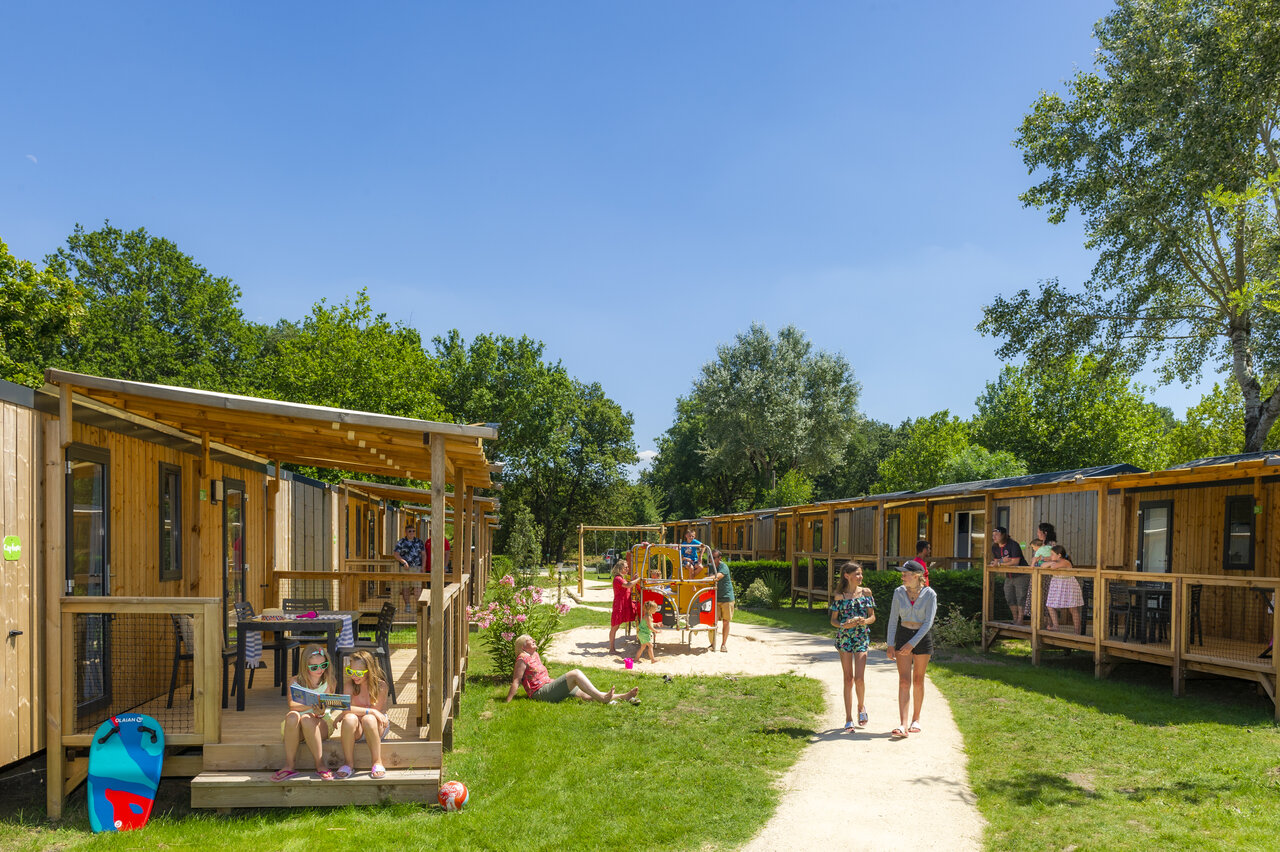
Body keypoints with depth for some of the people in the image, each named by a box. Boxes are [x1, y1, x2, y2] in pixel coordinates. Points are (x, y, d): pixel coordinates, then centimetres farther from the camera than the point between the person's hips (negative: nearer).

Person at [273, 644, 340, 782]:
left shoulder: (330, 681, 6)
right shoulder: (295, 681, 6)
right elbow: (292, 705, -9)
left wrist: (321, 711, -28)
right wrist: (313, 705, -26)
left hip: (322, 726, -1)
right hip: (295, 728, 1)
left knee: (306, 718, -35)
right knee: (292, 716, -34)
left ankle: (320, 765, -28)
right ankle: (289, 766, -28)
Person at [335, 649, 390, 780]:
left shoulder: (380, 685, -12)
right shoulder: (351, 684, -6)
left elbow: (376, 711, -17)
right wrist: (371, 711, -30)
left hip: (376, 728, -2)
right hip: (356, 731, 2)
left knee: (369, 719, -36)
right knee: (349, 718, -33)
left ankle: (377, 762, -22)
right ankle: (349, 763, -18)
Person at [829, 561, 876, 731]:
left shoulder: (866, 592, 4)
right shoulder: (840, 596, 0)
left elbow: (873, 617, 8)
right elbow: (833, 620, 3)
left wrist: (865, 621, -14)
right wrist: (843, 625, -17)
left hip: (862, 637, 0)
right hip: (844, 638, 0)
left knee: (859, 678, -10)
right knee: (848, 678, 3)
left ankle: (861, 706, 19)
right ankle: (848, 718, 10)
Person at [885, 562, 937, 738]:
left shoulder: (930, 594, -9)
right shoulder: (899, 592, -1)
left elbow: (928, 623, -14)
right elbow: (893, 619, 3)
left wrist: (912, 643, -20)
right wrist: (890, 644, -2)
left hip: (922, 638, -1)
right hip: (902, 636, 2)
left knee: (918, 681, 9)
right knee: (904, 681, -7)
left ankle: (916, 719, 26)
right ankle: (903, 725, -14)